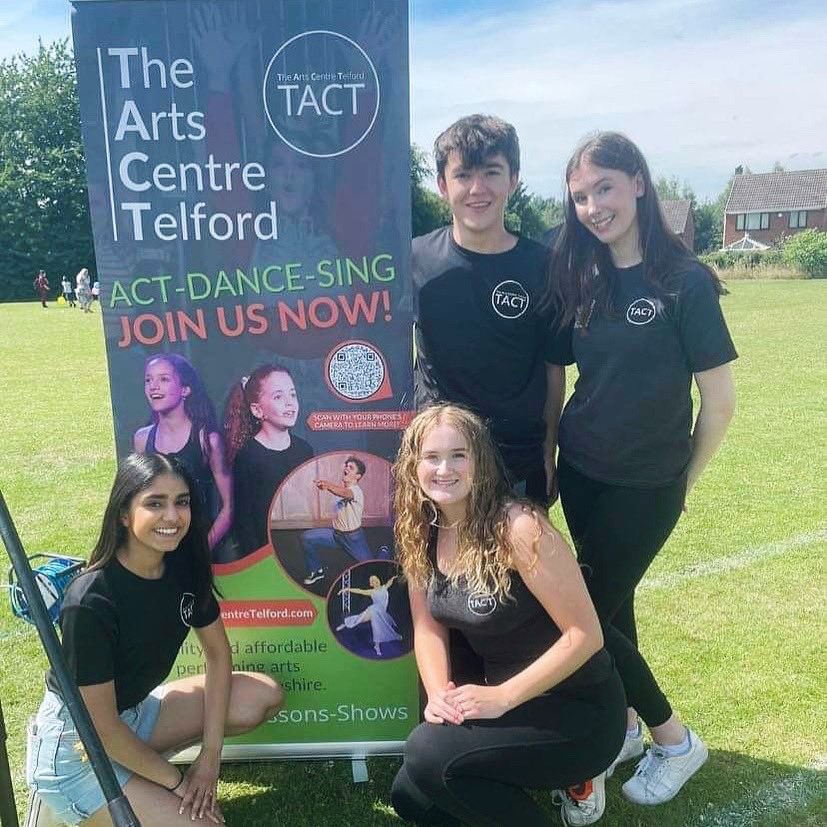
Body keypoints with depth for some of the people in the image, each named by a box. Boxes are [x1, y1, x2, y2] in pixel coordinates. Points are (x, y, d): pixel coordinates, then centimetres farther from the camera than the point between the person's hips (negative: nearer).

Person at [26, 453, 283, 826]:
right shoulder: (90, 601, -29)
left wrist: (210, 756, -8)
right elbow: (103, 729, -23)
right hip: (74, 749, -6)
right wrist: (176, 780, -12)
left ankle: (146, 759, 4)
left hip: (136, 711, 7)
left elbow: (217, 654, 0)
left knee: (263, 696, -8)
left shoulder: (184, 566, -10)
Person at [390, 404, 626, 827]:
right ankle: (533, 774, 18)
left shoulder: (519, 528, -25)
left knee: (428, 753, -23)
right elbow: (427, 626, 4)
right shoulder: (421, 534, -3)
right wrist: (439, 693, -13)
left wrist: (503, 697, -23)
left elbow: (585, 635, -23)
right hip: (500, 699, 7)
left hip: (577, 709, -7)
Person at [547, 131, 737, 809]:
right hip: (580, 473, 5)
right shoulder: (583, 279, 2)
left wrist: (685, 481, -1)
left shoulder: (685, 281, -14)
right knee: (611, 603, 16)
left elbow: (720, 402, -10)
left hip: (645, 486, -5)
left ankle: (674, 740, 22)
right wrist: (552, 454, 8)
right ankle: (625, 725, 37)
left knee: (587, 615, 0)